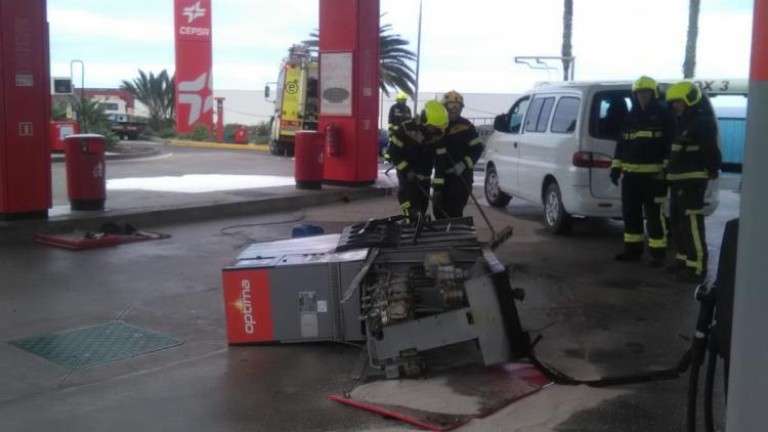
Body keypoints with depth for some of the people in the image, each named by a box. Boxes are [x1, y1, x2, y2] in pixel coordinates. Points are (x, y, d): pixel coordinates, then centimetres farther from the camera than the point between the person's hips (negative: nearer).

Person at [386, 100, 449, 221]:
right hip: (406, 172, -5)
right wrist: (406, 170, -19)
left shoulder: (439, 133, -5)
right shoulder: (407, 128, -18)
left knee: (423, 206, 10)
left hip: (424, 175, 5)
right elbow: (393, 151, -15)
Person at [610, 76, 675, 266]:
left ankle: (658, 253, 2)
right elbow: (621, 144, 19)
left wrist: (667, 169, -13)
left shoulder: (663, 116, 0)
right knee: (630, 213, 11)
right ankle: (633, 249, 22)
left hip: (654, 174, -6)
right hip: (630, 174, 6)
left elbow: (671, 145, -5)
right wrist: (616, 167, 13)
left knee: (654, 215, -4)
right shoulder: (630, 117, 16)